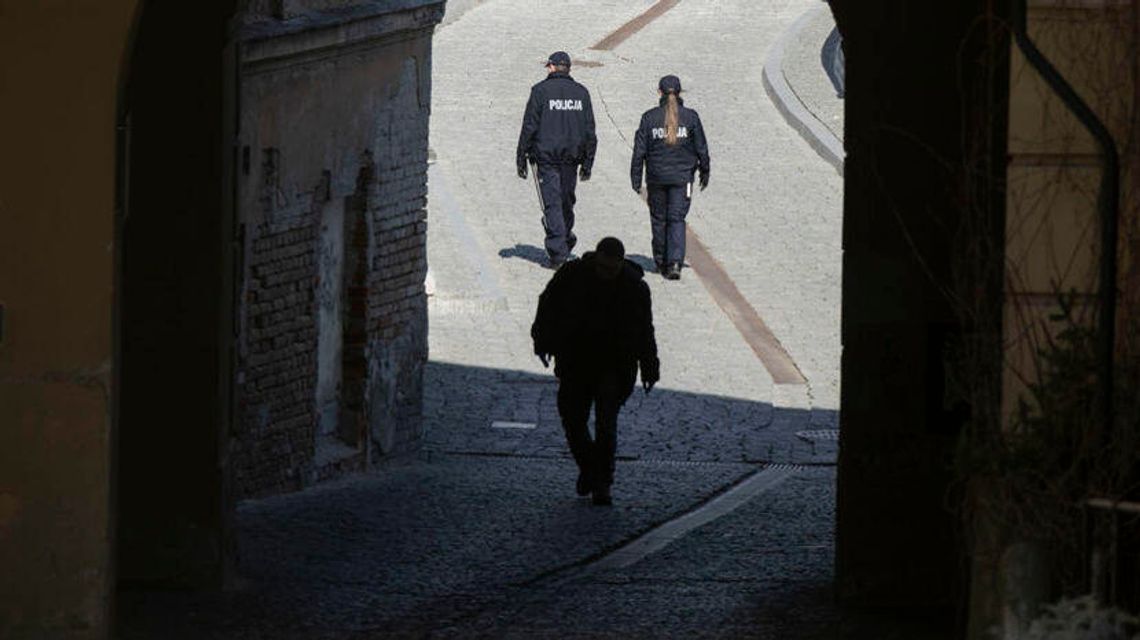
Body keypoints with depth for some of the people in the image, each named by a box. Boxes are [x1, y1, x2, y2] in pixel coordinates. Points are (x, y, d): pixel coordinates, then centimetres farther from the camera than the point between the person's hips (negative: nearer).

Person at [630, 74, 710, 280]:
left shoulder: (649, 117, -3)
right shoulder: (690, 117, -3)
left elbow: (639, 151, -2)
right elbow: (701, 148, 2)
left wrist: (636, 178, 3)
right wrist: (704, 173, 14)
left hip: (657, 176, 0)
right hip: (682, 176, 0)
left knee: (659, 219, 13)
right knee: (677, 219, -1)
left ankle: (661, 263, 21)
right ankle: (675, 262, -18)